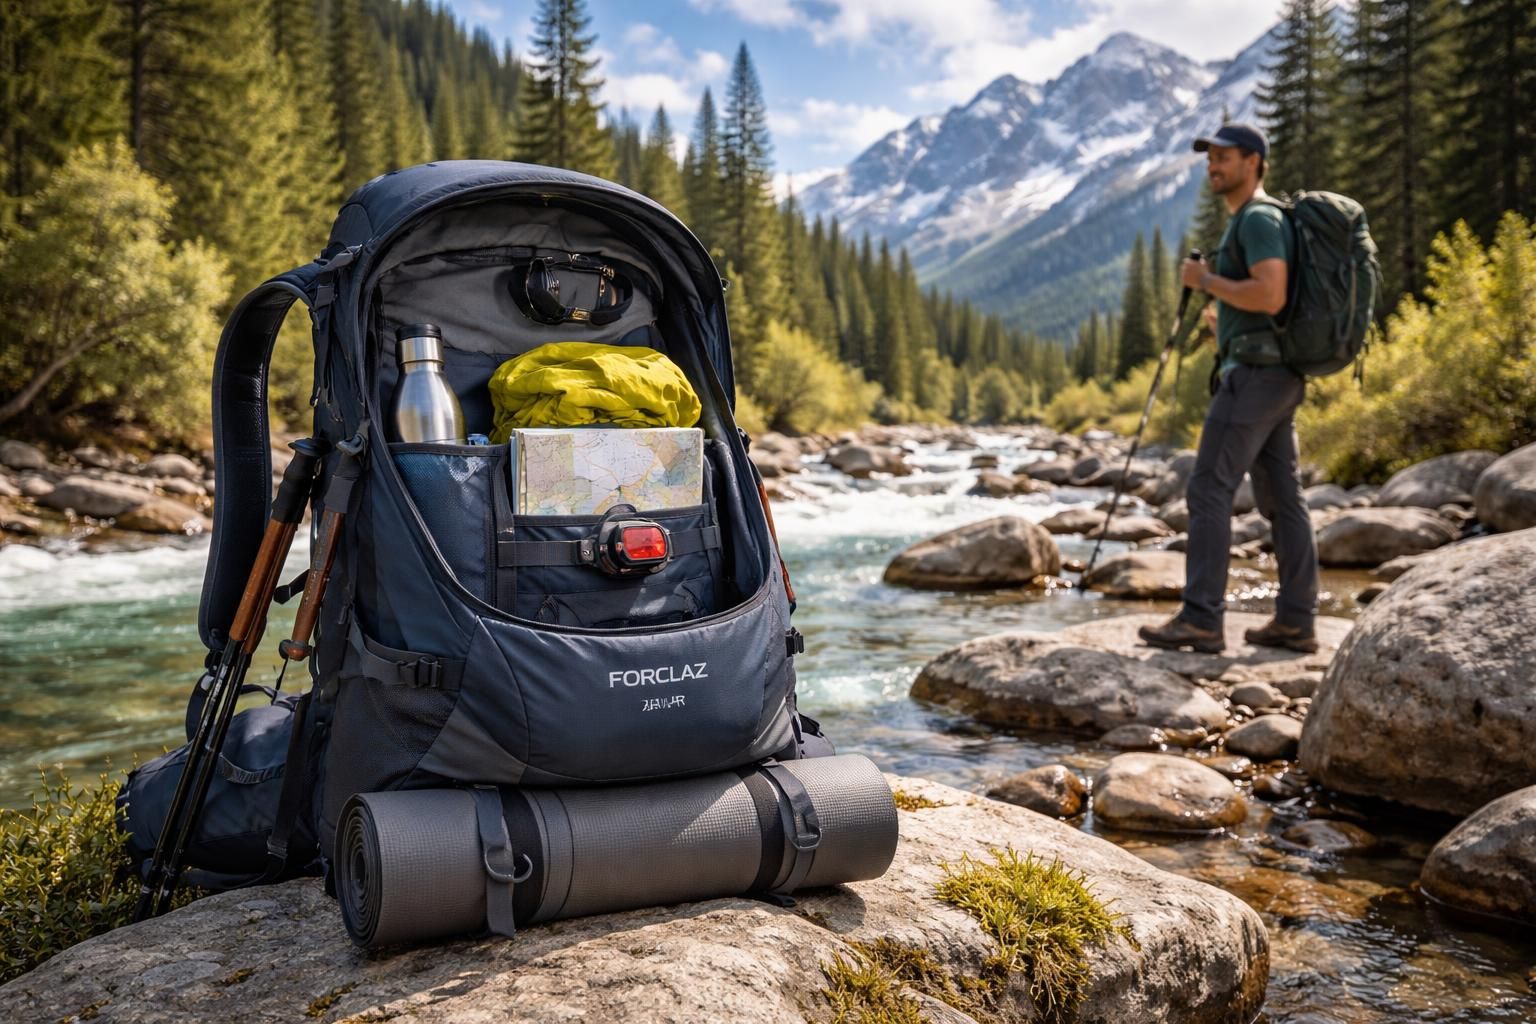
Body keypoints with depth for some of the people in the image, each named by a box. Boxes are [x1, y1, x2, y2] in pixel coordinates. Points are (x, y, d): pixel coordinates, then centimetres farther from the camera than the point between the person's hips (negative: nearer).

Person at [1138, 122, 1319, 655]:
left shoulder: (1259, 218, -11)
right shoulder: (1249, 221, 21)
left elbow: (1271, 296, -23)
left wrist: (1205, 280, -13)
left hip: (1255, 372, -11)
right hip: (1276, 376, 11)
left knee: (1209, 488, -11)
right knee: (1282, 497, 8)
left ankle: (1201, 618, -12)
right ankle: (1296, 620, 10)